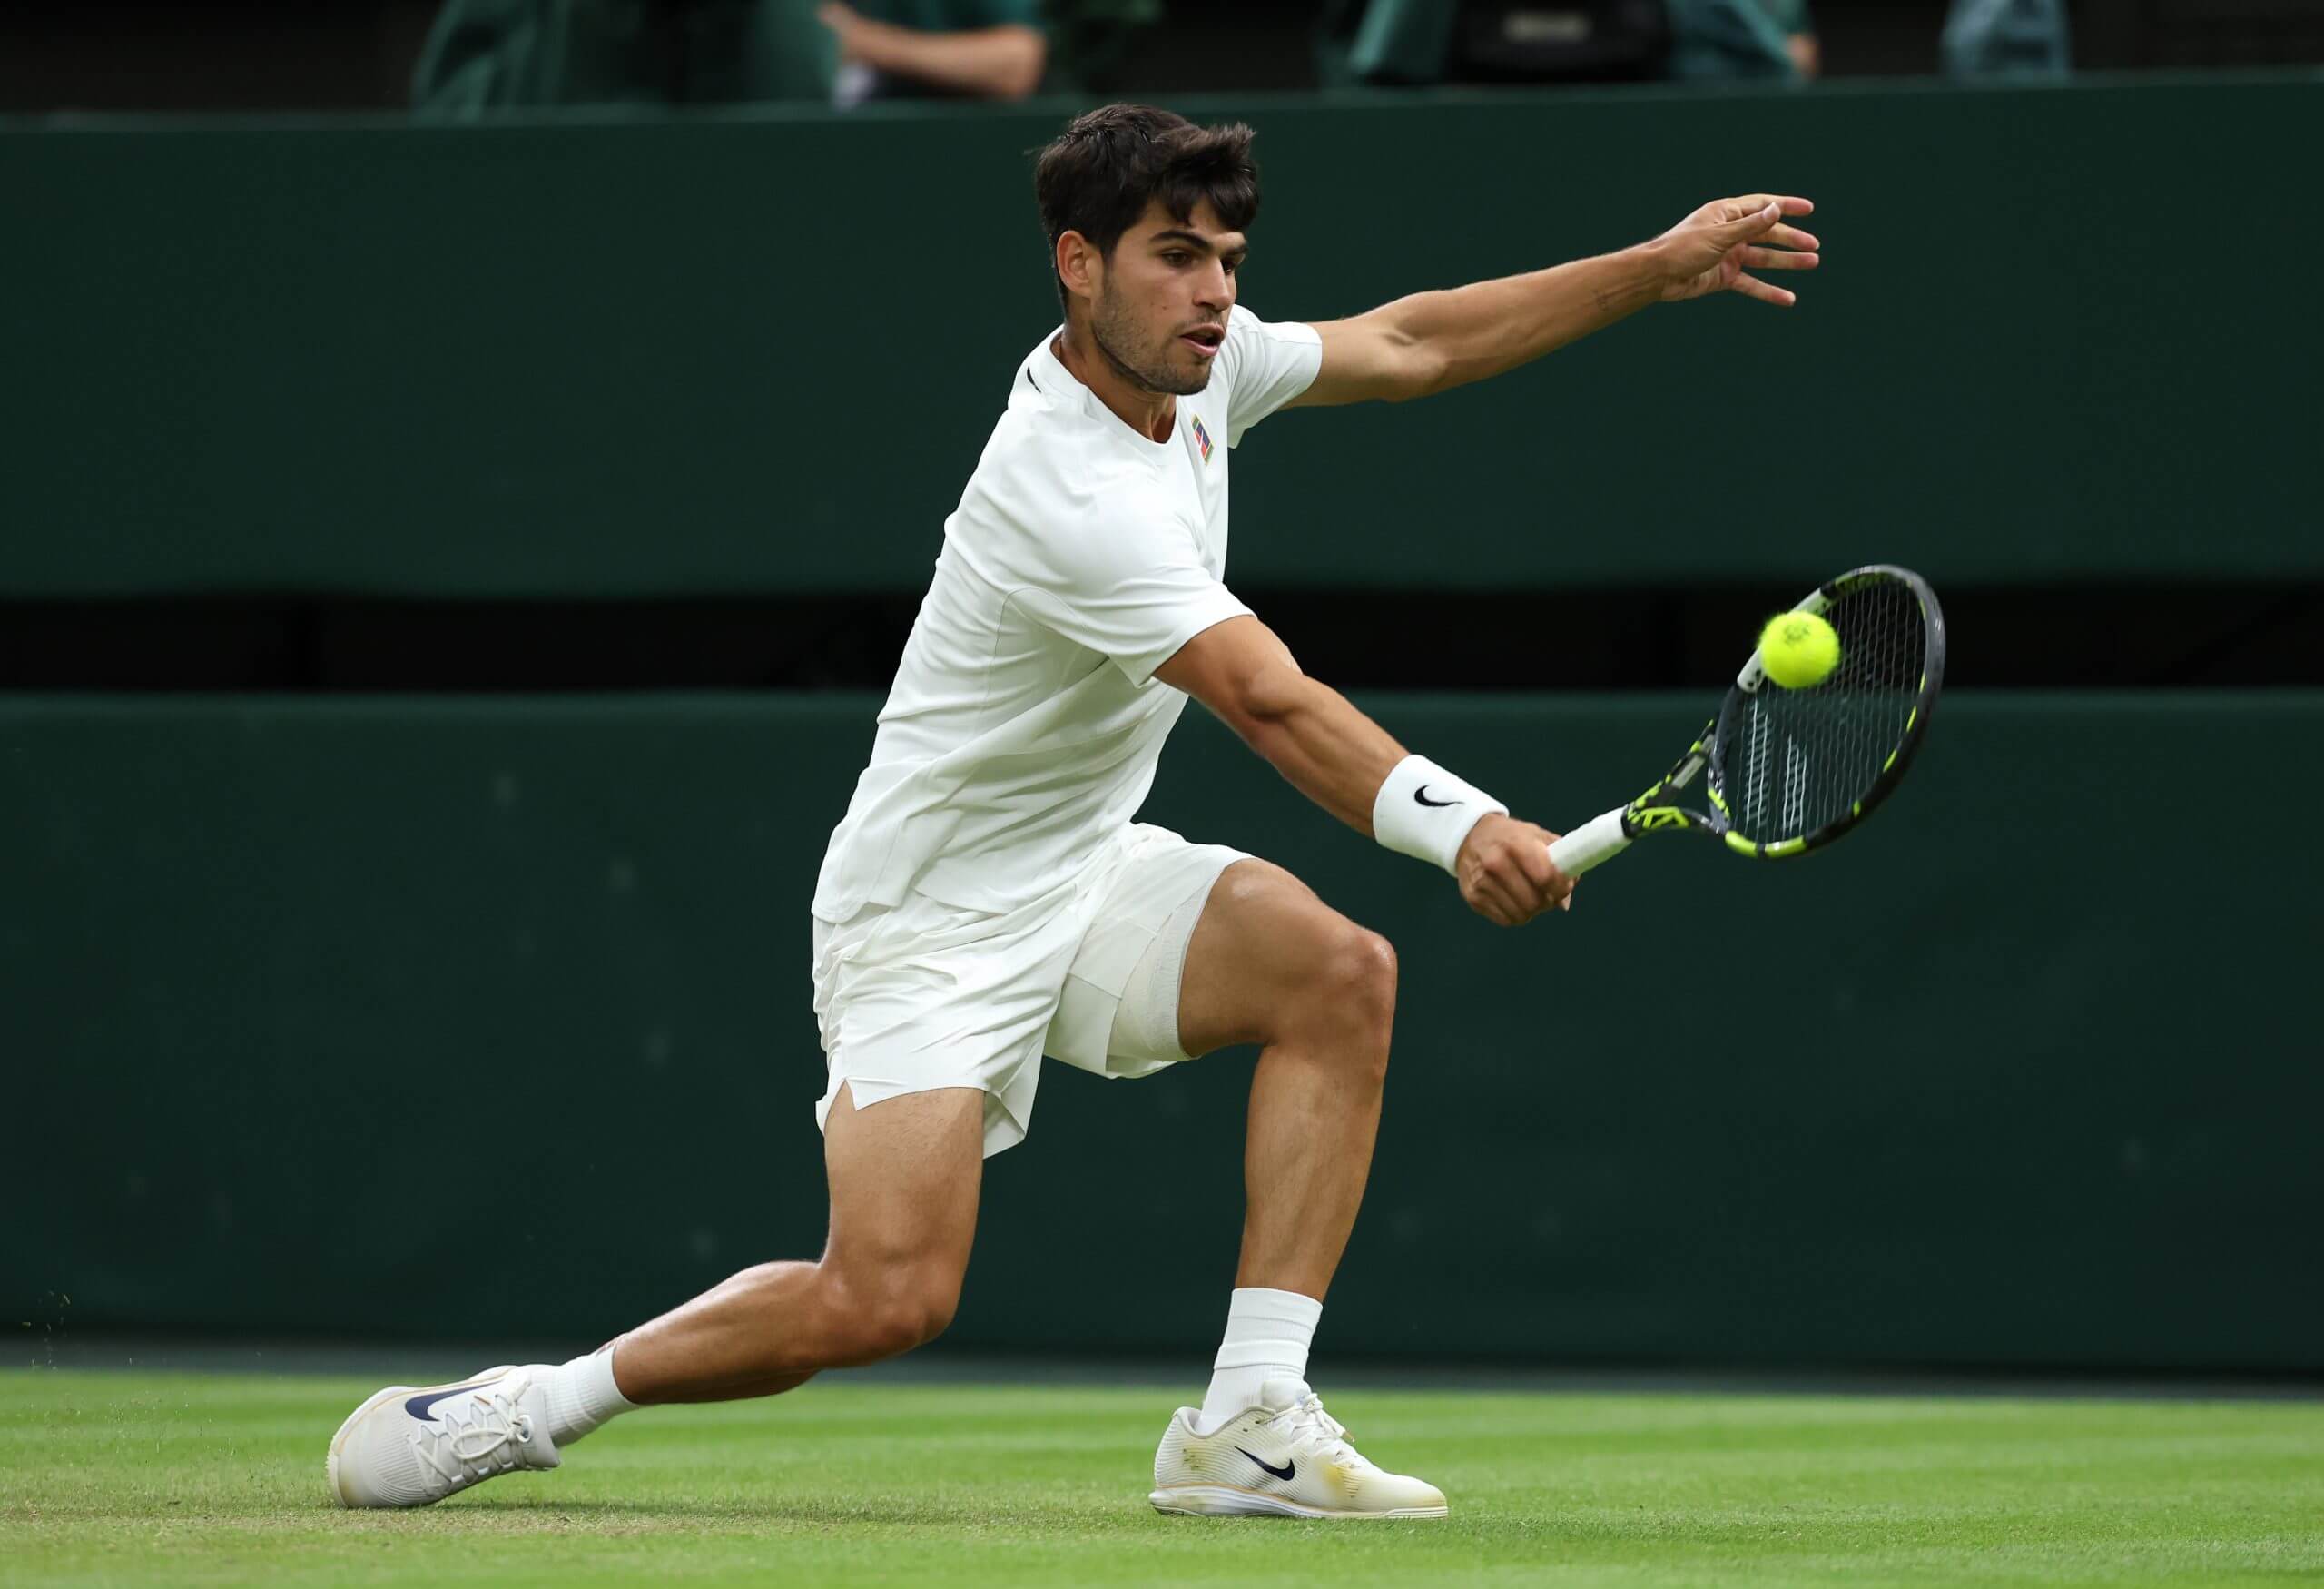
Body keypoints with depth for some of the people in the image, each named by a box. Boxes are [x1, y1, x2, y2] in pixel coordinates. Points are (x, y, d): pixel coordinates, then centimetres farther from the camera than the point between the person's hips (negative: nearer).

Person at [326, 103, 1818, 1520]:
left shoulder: (1191, 363, -1)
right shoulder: (1070, 497, -29)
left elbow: (1409, 345, 12)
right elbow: (1271, 703, -38)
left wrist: (1656, 268, 6)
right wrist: (1458, 824, -50)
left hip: (1088, 874, 9)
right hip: (935, 916, -9)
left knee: (1341, 973, -17)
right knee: (887, 1300, -20)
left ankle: (1248, 1428, -17)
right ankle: (533, 1403, 2)